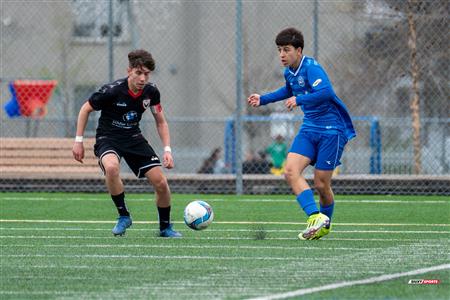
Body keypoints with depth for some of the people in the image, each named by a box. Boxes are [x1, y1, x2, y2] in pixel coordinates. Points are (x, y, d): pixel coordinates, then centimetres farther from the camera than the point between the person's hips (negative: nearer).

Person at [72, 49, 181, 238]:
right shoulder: (112, 91, -22)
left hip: (133, 138, 4)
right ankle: (123, 216, -18)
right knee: (111, 167, -39)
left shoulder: (151, 92, -9)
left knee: (161, 183, -8)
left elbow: (161, 122, 7)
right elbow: (85, 109, -6)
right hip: (108, 138, -4)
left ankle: (165, 227, 18)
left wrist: (167, 149, -4)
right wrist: (78, 141, -8)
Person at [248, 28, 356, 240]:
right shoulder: (289, 72, 9)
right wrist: (263, 99, 29)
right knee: (291, 171, -14)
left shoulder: (311, 68, -18)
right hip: (309, 128, 8)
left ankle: (325, 223, 20)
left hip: (332, 130, -8)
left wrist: (299, 100, -36)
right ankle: (315, 216, -18)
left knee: (321, 183, -4)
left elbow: (326, 91, -36)